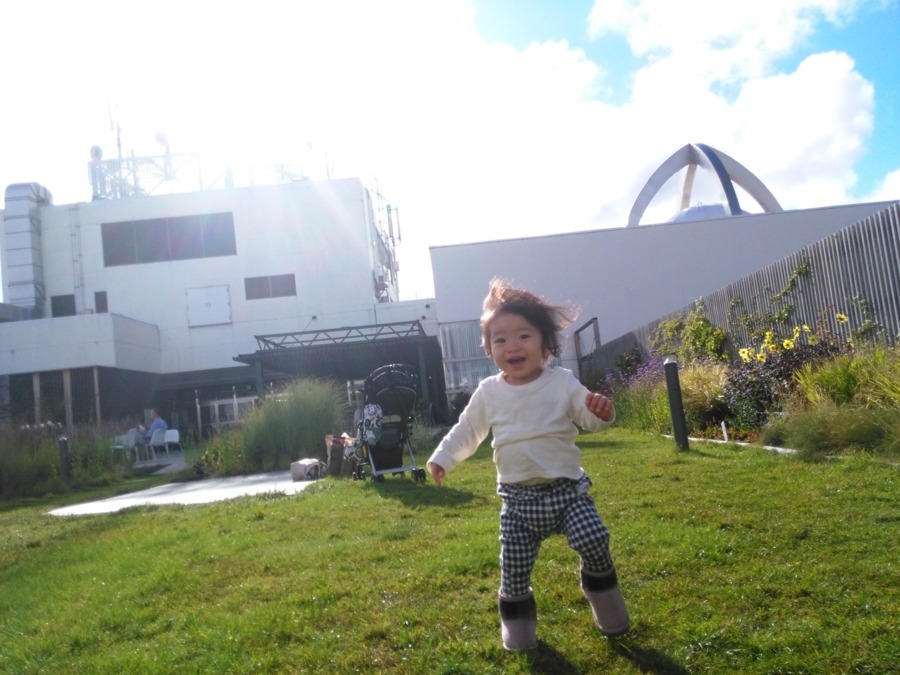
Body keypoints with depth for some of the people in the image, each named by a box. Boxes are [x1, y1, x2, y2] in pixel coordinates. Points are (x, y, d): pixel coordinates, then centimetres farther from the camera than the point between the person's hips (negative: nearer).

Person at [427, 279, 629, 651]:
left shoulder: (562, 382, -5)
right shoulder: (488, 392, 1)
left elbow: (588, 418, -5)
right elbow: (467, 430, 12)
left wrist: (601, 412, -27)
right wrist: (442, 458, 5)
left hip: (567, 488, -1)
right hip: (518, 498, 1)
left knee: (594, 541, -15)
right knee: (514, 568, 1)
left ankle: (602, 593, 16)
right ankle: (517, 621, 26)